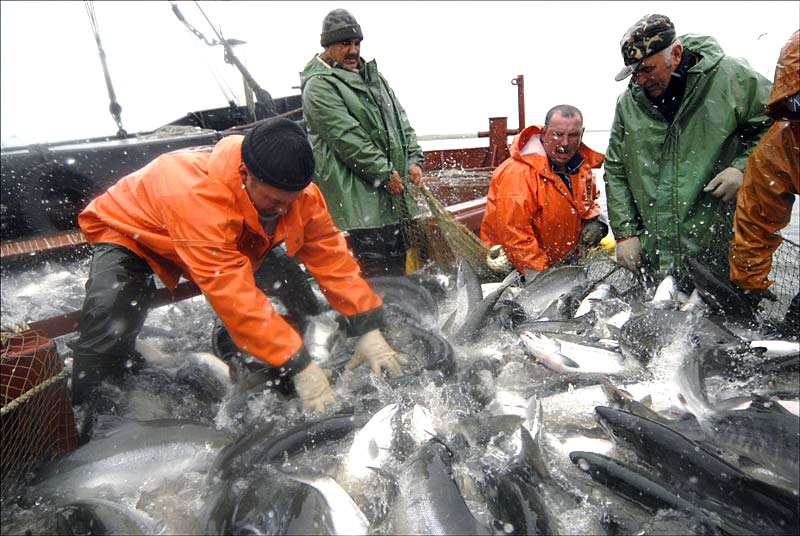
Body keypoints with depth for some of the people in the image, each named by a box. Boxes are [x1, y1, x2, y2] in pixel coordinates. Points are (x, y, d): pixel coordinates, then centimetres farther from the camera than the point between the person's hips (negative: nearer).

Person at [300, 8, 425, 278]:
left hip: (393, 186, 8)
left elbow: (401, 119, 19)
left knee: (398, 256, 14)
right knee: (376, 261, -10)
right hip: (354, 191, -8)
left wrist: (413, 160, 5)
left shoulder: (373, 76, 21)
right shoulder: (318, 86, -6)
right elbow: (348, 139, -15)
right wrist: (385, 173, -15)